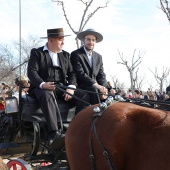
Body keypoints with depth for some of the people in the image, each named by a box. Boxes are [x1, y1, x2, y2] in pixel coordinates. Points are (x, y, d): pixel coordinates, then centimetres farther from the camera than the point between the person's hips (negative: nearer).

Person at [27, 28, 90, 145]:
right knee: (47, 95, -39)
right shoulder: (37, 53, 6)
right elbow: (32, 72, -7)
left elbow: (72, 73, 9)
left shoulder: (65, 55, 19)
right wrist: (42, 84, -27)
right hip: (44, 88, -4)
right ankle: (54, 132, -44)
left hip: (62, 87, 4)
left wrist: (71, 87, -12)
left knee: (84, 96, -18)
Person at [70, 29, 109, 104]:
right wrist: (96, 85, -23)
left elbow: (101, 75, 10)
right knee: (94, 89, -33)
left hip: (95, 87, 6)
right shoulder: (76, 54, -3)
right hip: (80, 87, -6)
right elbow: (80, 74, -14)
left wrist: (103, 88, -11)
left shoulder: (98, 57, 17)